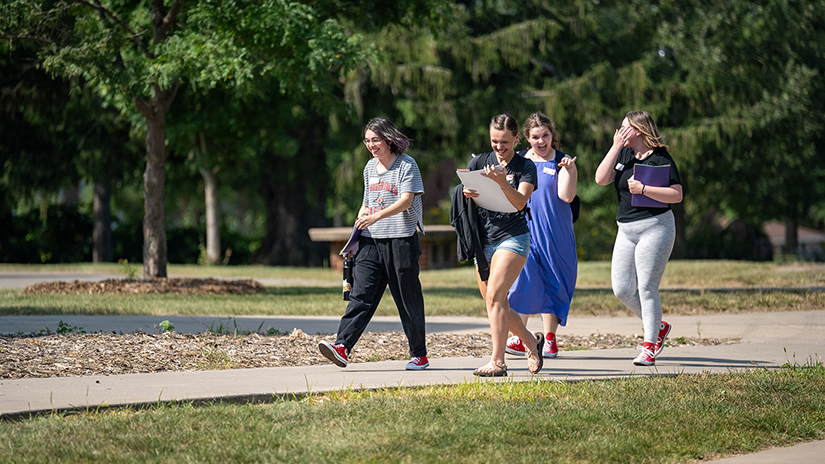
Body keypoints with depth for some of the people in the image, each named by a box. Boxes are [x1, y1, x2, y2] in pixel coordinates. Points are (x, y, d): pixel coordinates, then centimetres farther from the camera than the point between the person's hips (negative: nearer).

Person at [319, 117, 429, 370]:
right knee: (361, 295, -6)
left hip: (401, 239, -6)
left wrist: (377, 216, -27)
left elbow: (406, 200, -16)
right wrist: (358, 225, 10)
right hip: (371, 241, 6)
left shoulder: (406, 164, -5)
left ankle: (419, 354, 12)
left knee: (408, 299, 2)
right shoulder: (370, 167, 17)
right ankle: (342, 347, -16)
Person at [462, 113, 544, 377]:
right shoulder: (479, 162, 9)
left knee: (494, 296, -19)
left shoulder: (525, 167, -1)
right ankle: (532, 342, 31)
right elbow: (462, 194, 8)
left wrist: (502, 182, -31)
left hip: (512, 237, -5)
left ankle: (497, 361, -18)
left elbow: (520, 202, -14)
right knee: (495, 303, 8)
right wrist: (466, 194, -15)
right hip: (483, 239, 5)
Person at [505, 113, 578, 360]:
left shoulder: (561, 162, 1)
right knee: (522, 280, -11)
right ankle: (518, 338, -7)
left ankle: (549, 340, 12)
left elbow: (566, 196, -11)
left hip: (555, 234, -1)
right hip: (524, 230, 1)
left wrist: (568, 170, -20)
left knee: (552, 284, 3)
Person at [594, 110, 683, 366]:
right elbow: (601, 179, -1)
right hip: (626, 229, 7)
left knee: (646, 288, -8)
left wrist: (643, 189, -21)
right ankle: (658, 326, 25)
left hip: (655, 227, -7)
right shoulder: (623, 154, 11)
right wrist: (615, 147, -5)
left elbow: (677, 195, -15)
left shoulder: (660, 159, -8)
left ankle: (649, 347, 1)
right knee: (622, 289, 4)